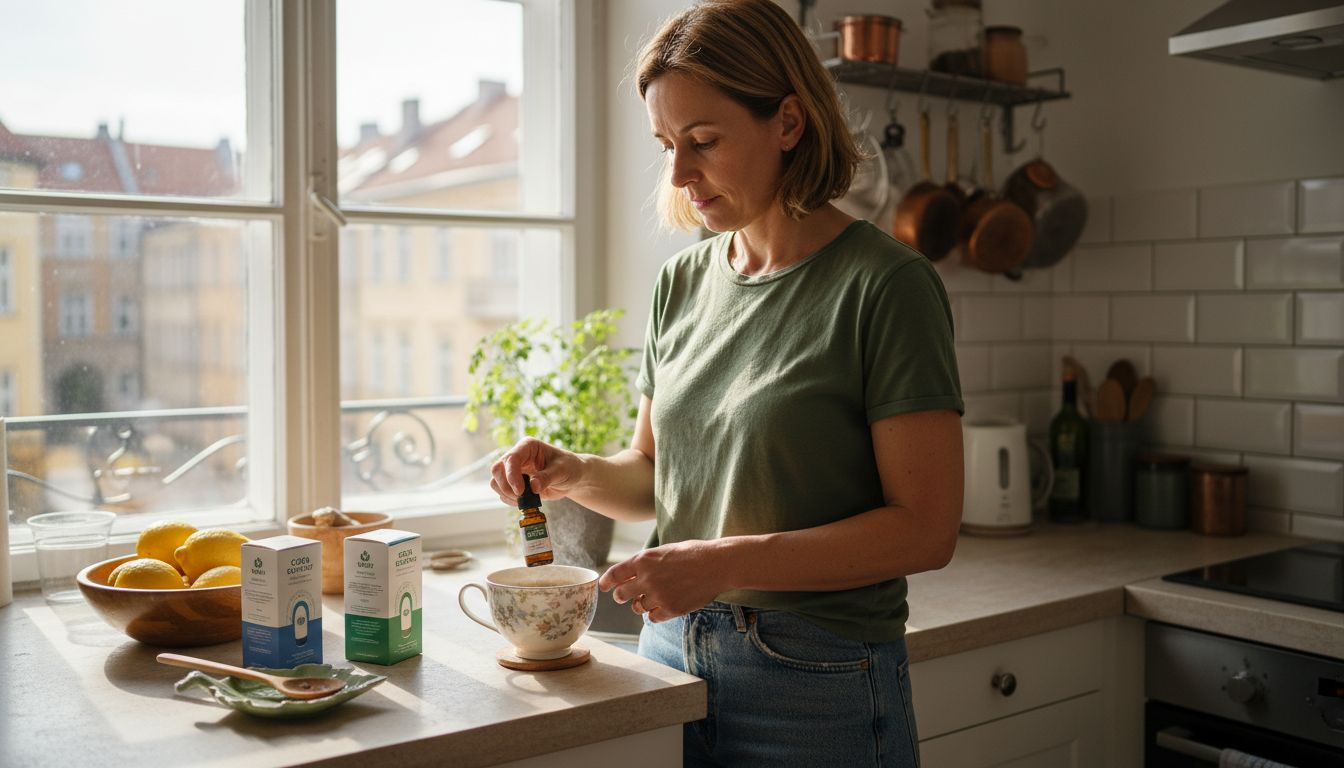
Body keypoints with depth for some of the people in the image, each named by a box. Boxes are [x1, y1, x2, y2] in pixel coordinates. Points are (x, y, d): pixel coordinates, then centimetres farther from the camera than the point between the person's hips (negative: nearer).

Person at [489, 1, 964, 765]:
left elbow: (926, 527, -17)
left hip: (813, 687, -5)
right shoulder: (682, 282, 5)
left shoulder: (883, 284, -14)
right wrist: (572, 472, -6)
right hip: (672, 652, 6)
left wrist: (729, 561, -23)